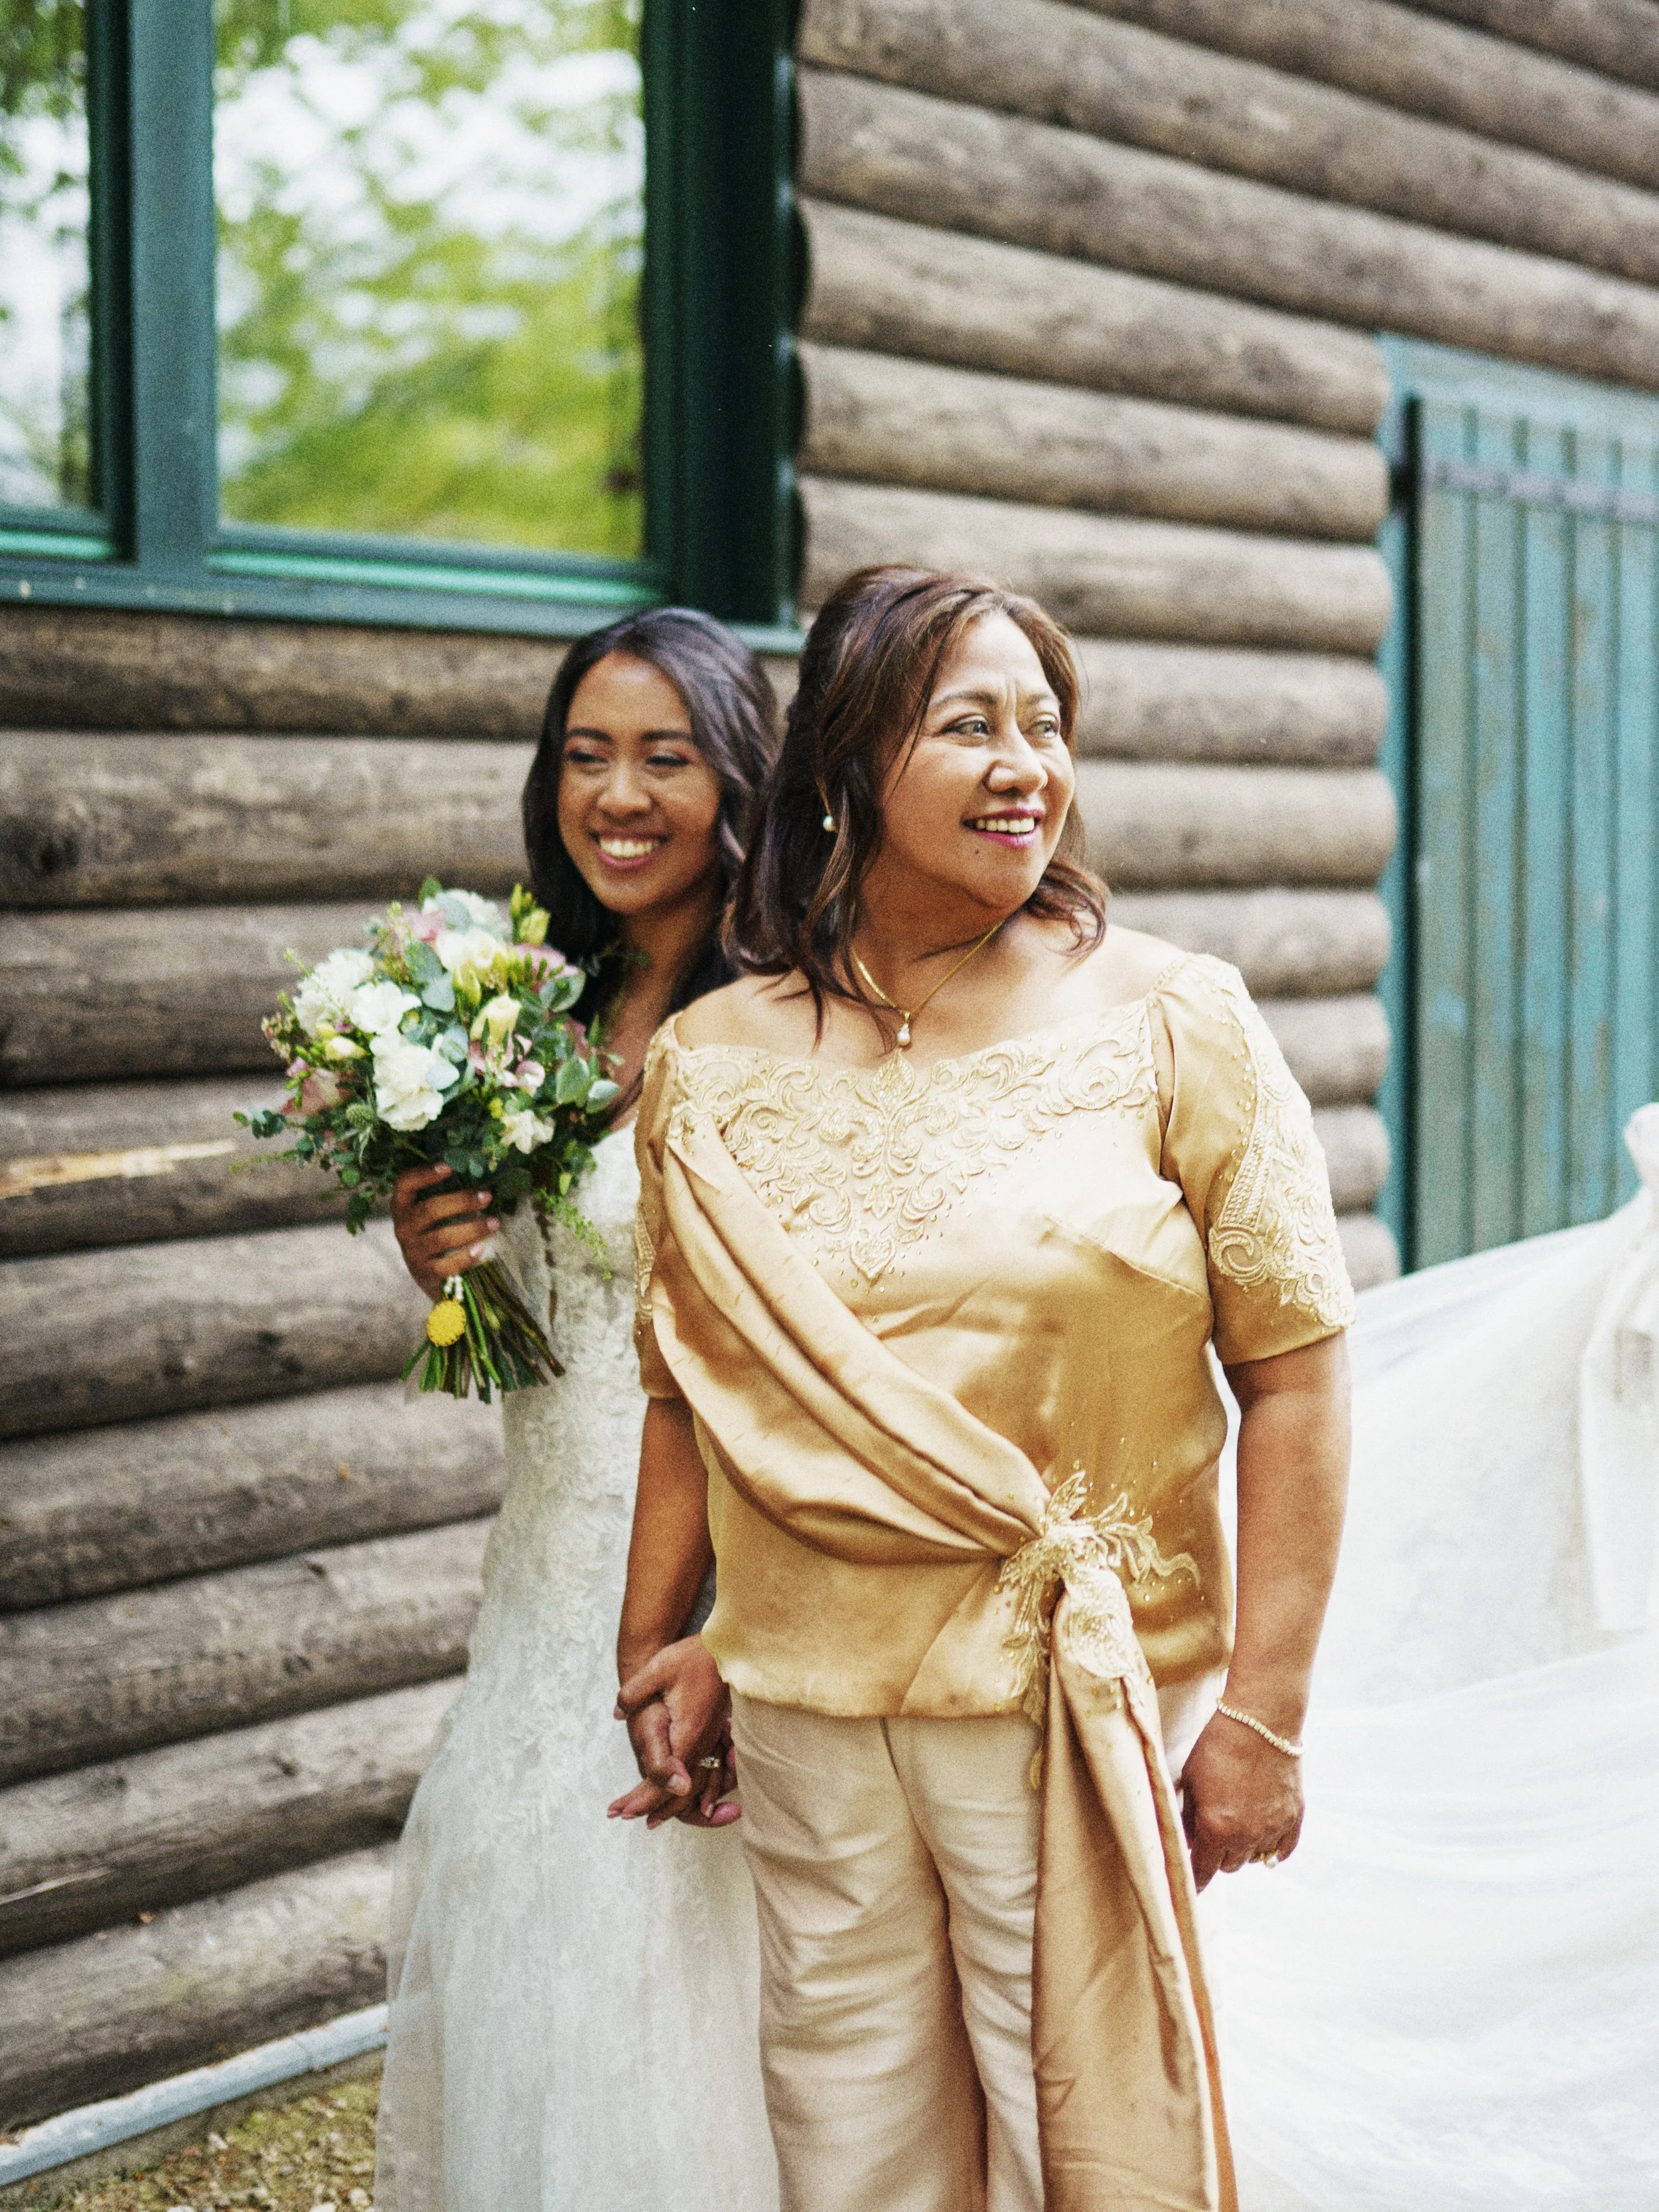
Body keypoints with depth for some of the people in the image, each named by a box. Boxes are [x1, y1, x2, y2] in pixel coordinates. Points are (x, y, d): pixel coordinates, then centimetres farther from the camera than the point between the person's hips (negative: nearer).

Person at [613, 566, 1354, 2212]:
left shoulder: (1168, 1025, -3)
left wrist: (1263, 1712, -7)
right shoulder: (712, 1064, 4)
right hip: (805, 1720, 2)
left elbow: (1293, 1376, -4)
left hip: (1081, 1710, -2)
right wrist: (657, 1650, 13)